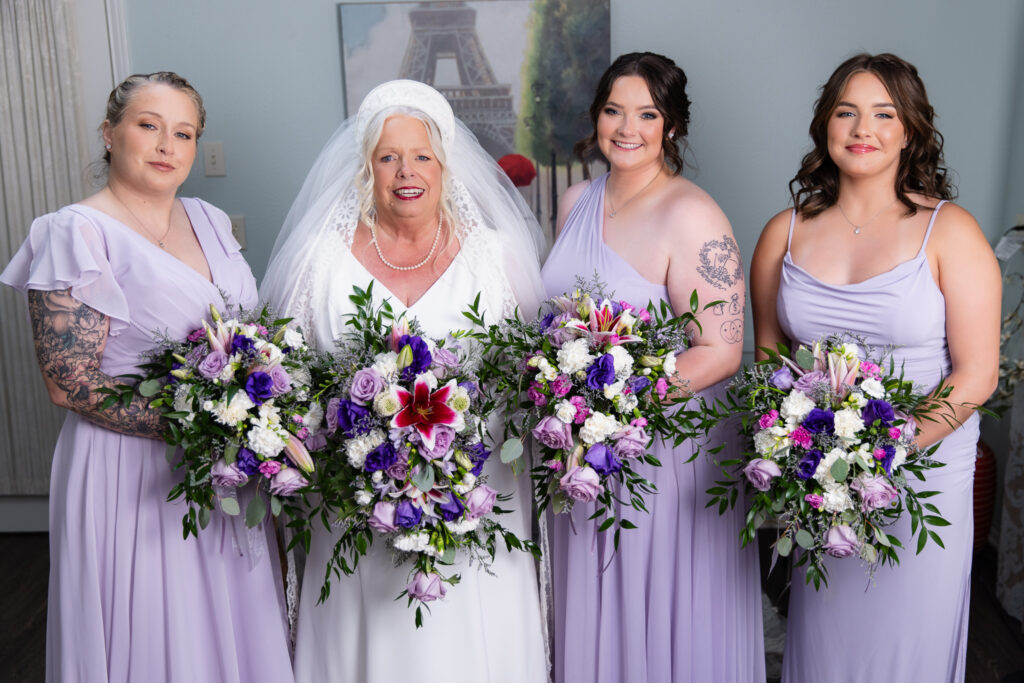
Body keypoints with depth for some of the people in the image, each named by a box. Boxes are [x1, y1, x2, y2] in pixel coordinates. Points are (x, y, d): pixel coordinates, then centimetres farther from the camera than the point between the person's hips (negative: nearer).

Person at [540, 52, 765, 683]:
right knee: (595, 607, 21)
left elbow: (720, 352, -20)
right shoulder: (577, 202, 5)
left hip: (670, 447, -6)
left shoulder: (692, 217, -18)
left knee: (662, 615, 12)